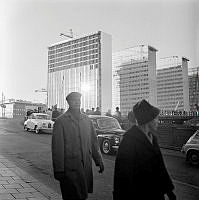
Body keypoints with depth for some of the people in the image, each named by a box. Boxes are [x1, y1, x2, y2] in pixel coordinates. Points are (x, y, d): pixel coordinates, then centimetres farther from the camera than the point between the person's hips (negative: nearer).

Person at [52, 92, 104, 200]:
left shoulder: (86, 119, 9)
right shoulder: (61, 121, -7)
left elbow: (93, 141, 13)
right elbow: (57, 148, -9)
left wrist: (99, 161, 9)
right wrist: (59, 170, -11)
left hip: (86, 167, 5)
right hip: (69, 168, -5)